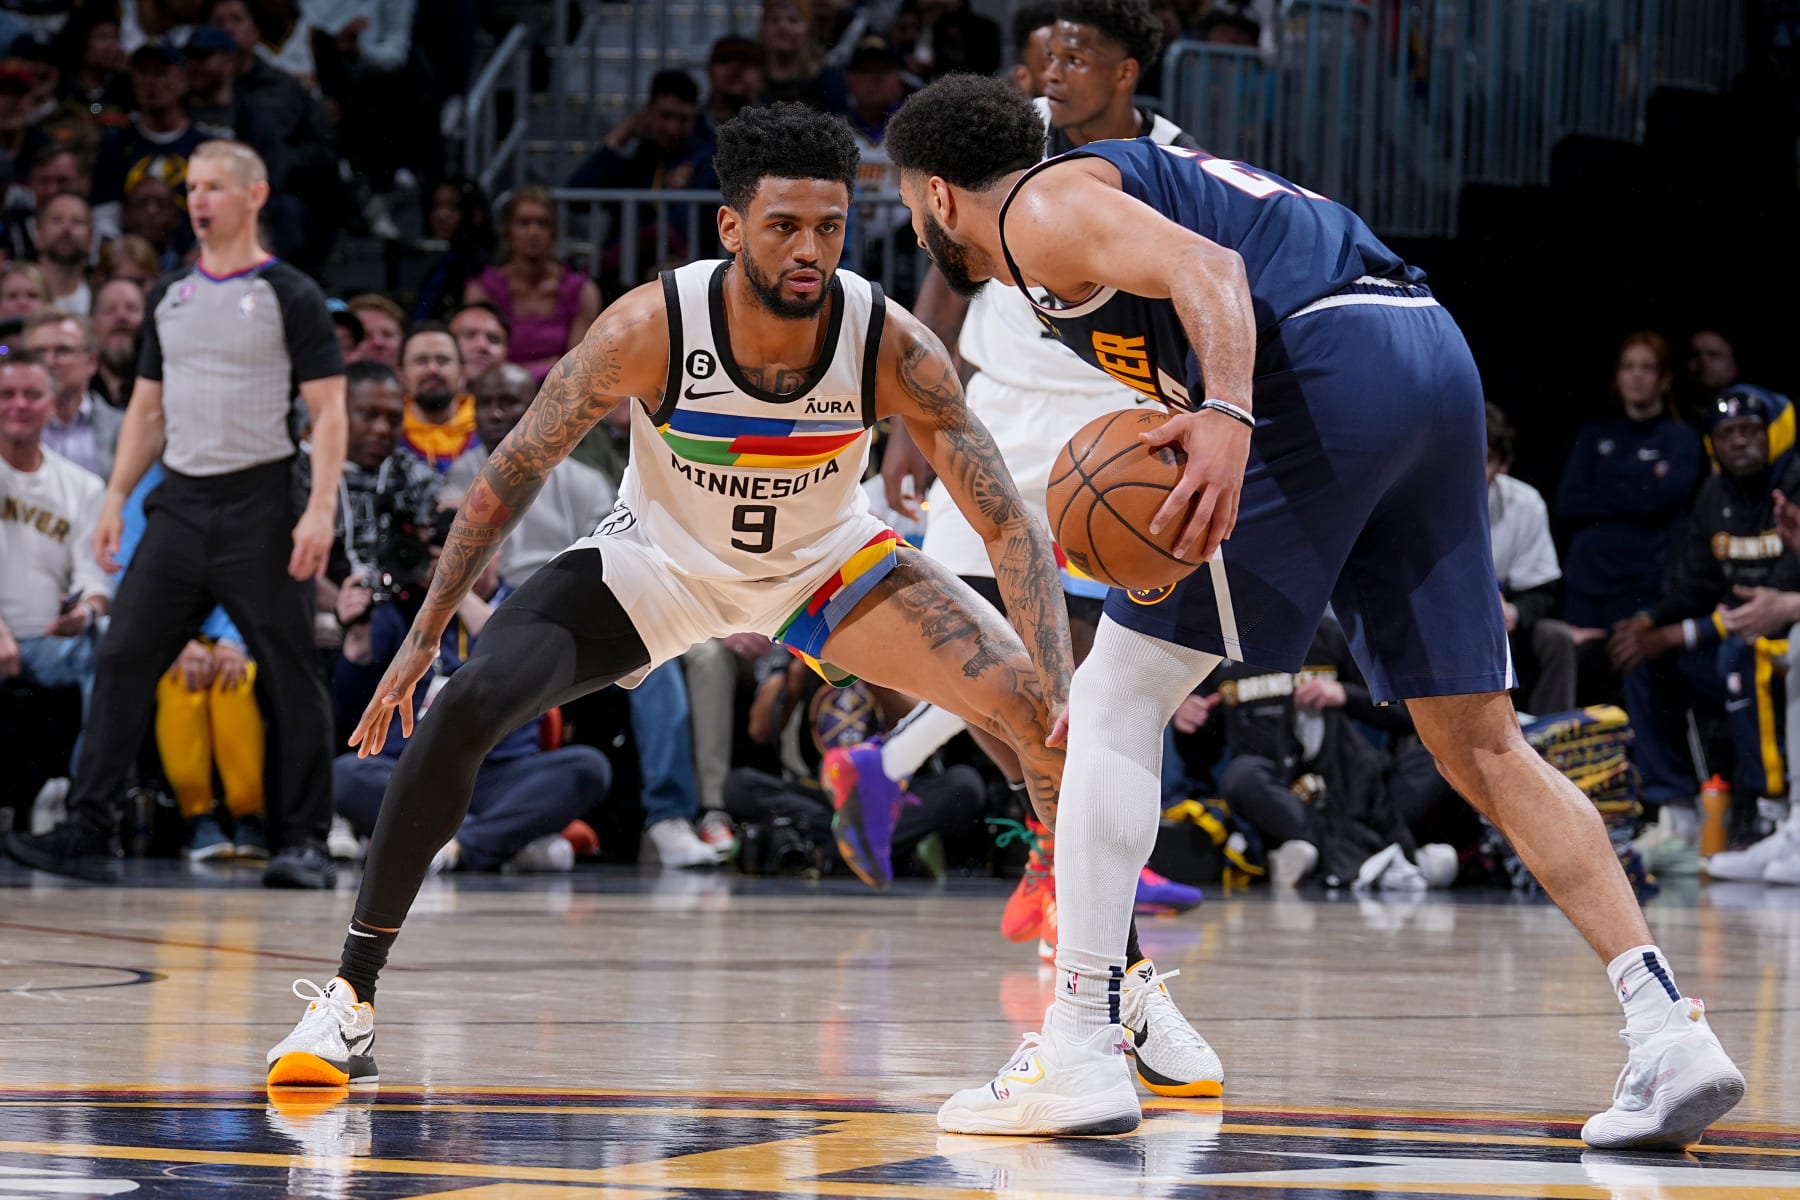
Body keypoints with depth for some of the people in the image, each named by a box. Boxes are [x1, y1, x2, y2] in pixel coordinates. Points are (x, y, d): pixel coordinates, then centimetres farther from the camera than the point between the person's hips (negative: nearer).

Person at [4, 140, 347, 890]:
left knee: (291, 677, -2)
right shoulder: (170, 298, 14)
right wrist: (116, 498, 9)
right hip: (180, 504, 5)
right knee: (122, 659, -3)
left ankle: (304, 843, 5)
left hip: (259, 505, -5)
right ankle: (89, 833, -4)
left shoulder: (287, 296, -3)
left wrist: (320, 509, -18)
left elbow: (328, 411, -8)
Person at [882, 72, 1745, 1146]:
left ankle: (1081, 1055, -4)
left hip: (1322, 366, -9)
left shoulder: (1040, 210, 6)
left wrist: (1225, 415, -29)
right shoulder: (1127, 179, 34)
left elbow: (1207, 269, -14)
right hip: (1437, 357, 9)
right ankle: (1668, 1027, -1)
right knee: (1482, 744, 11)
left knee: (1120, 699, 0)